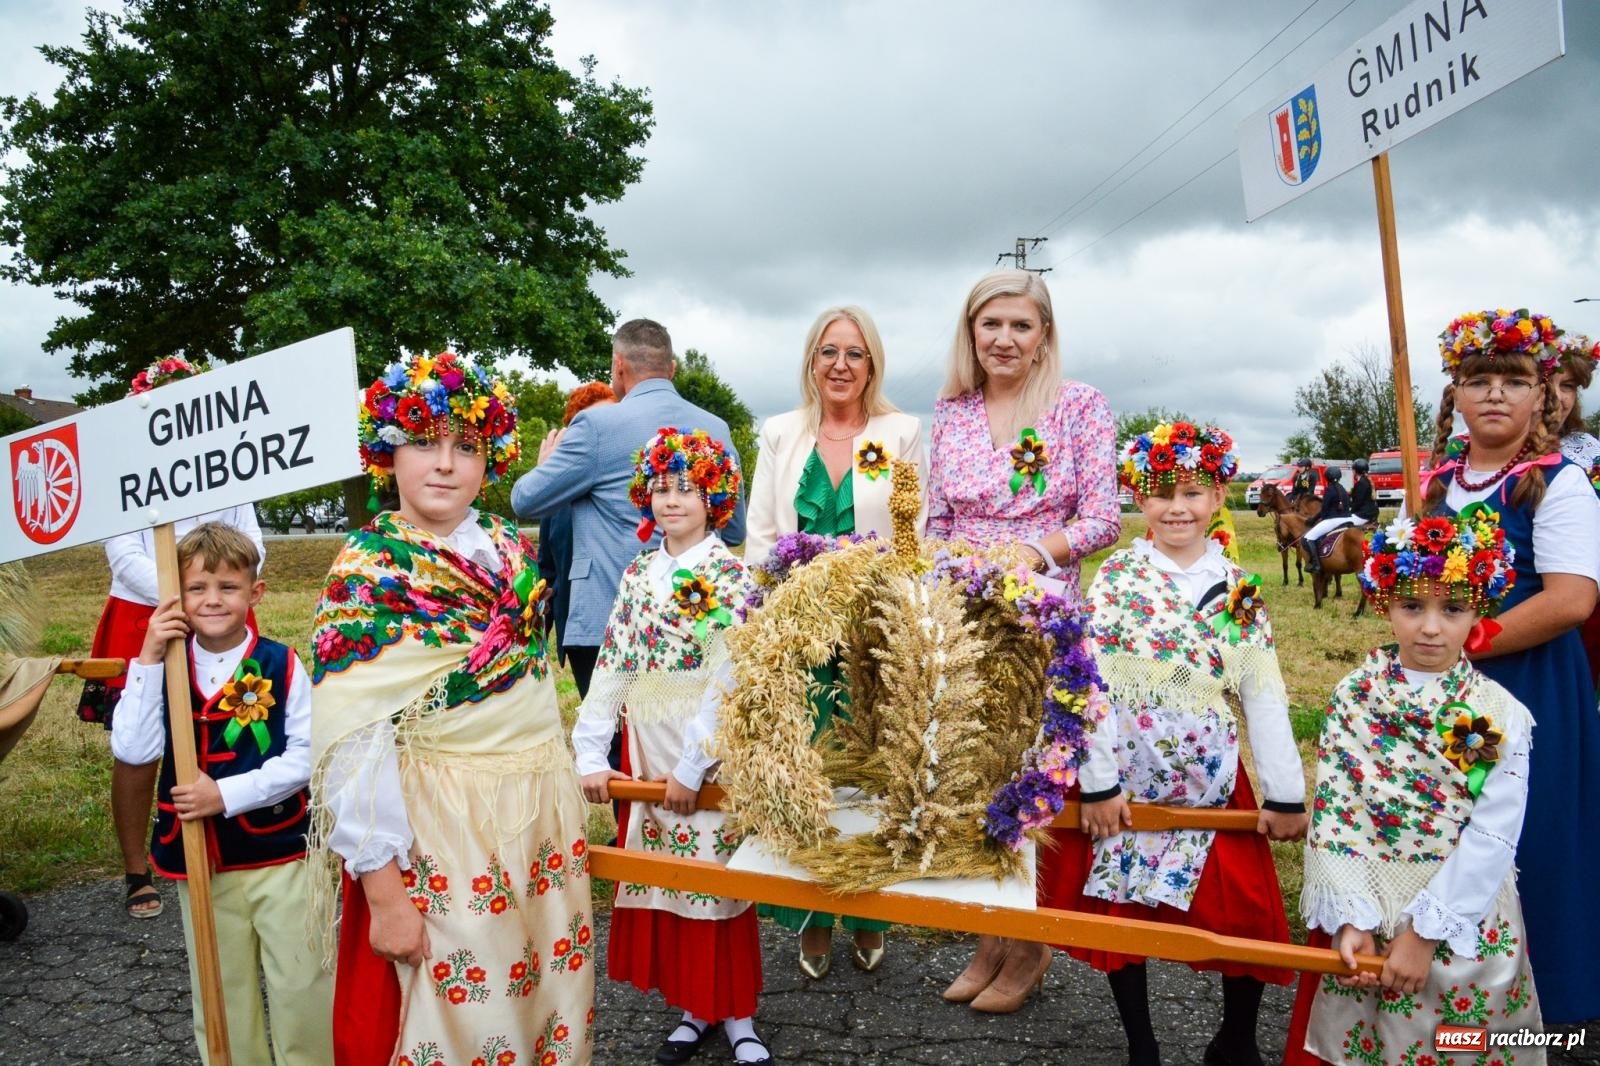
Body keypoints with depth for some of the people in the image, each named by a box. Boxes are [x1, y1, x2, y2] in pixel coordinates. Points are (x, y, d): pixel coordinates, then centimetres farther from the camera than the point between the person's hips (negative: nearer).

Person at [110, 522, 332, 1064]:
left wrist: (227, 794, -19)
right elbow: (133, 751, -13)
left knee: (300, 984, 7)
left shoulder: (280, 665, -9)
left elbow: (304, 755, -11)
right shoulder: (163, 667, -1)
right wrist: (147, 660, -17)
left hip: (280, 855, -2)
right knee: (220, 990, 17)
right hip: (198, 860, 3)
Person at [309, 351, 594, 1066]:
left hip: (543, 818, 6)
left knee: (547, 1001, 16)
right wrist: (383, 892, -19)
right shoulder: (368, 568, -12)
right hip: (440, 829, -6)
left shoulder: (510, 547, 6)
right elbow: (353, 744, -17)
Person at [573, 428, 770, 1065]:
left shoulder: (728, 576, -9)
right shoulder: (638, 575, 8)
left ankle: (735, 1015, 20)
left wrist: (694, 766, -18)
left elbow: (727, 679, -16)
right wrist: (591, 752, -2)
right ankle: (691, 1007, 29)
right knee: (661, 882, 12)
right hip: (646, 751, 5)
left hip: (707, 753, -5)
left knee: (714, 884, 3)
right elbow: (612, 666, 4)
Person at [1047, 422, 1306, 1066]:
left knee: (1246, 916, 6)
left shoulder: (1238, 588, 1)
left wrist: (1286, 794, -1)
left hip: (1214, 785, 2)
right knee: (1123, 912, 8)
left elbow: (1264, 695, 1)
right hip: (1126, 784, -1)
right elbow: (1091, 685, -8)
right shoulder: (1115, 578, -5)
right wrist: (1097, 783, -12)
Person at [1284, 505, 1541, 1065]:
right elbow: (1332, 817, -7)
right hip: (1362, 918, 2)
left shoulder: (1501, 716, -8)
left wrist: (1423, 932, -16)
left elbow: (1491, 839, -12)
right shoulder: (1352, 697, -4)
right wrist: (1350, 919, -14)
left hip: (1462, 925, -1)